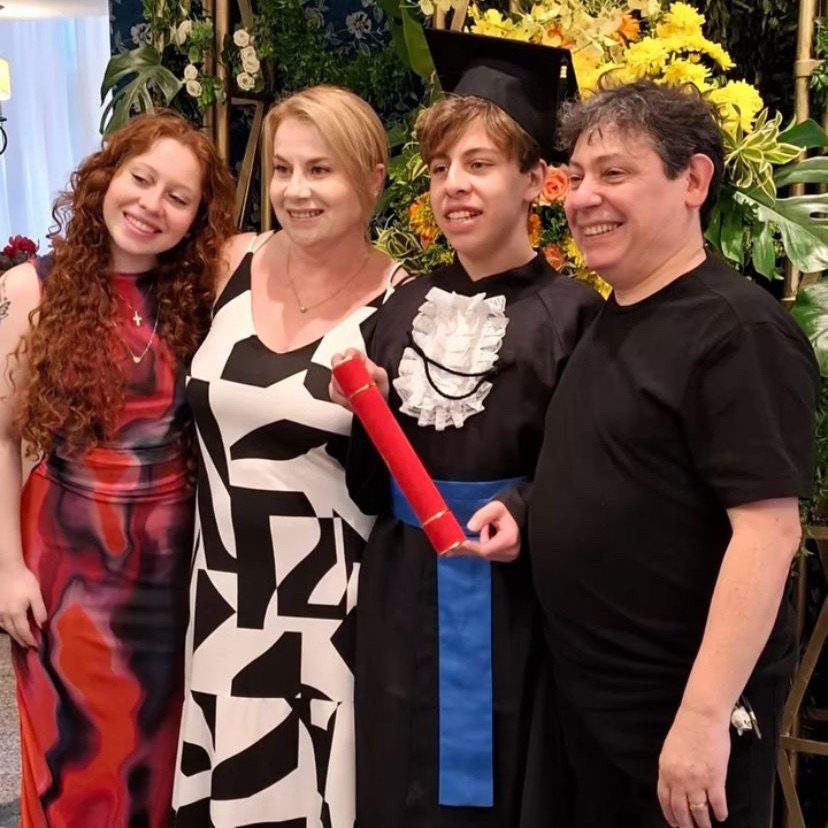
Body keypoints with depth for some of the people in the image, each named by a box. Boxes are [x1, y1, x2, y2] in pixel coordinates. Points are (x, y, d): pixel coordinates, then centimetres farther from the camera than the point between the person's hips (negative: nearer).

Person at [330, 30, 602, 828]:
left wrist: (524, 514, -25)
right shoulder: (405, 306, 6)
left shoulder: (568, 312, -10)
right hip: (401, 601, 5)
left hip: (509, 607, -5)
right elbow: (366, 483, 10)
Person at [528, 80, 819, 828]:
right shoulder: (611, 321, 8)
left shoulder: (738, 330, -18)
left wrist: (705, 715, -25)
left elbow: (767, 529, -23)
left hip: (685, 709, -8)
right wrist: (525, 514, 4)